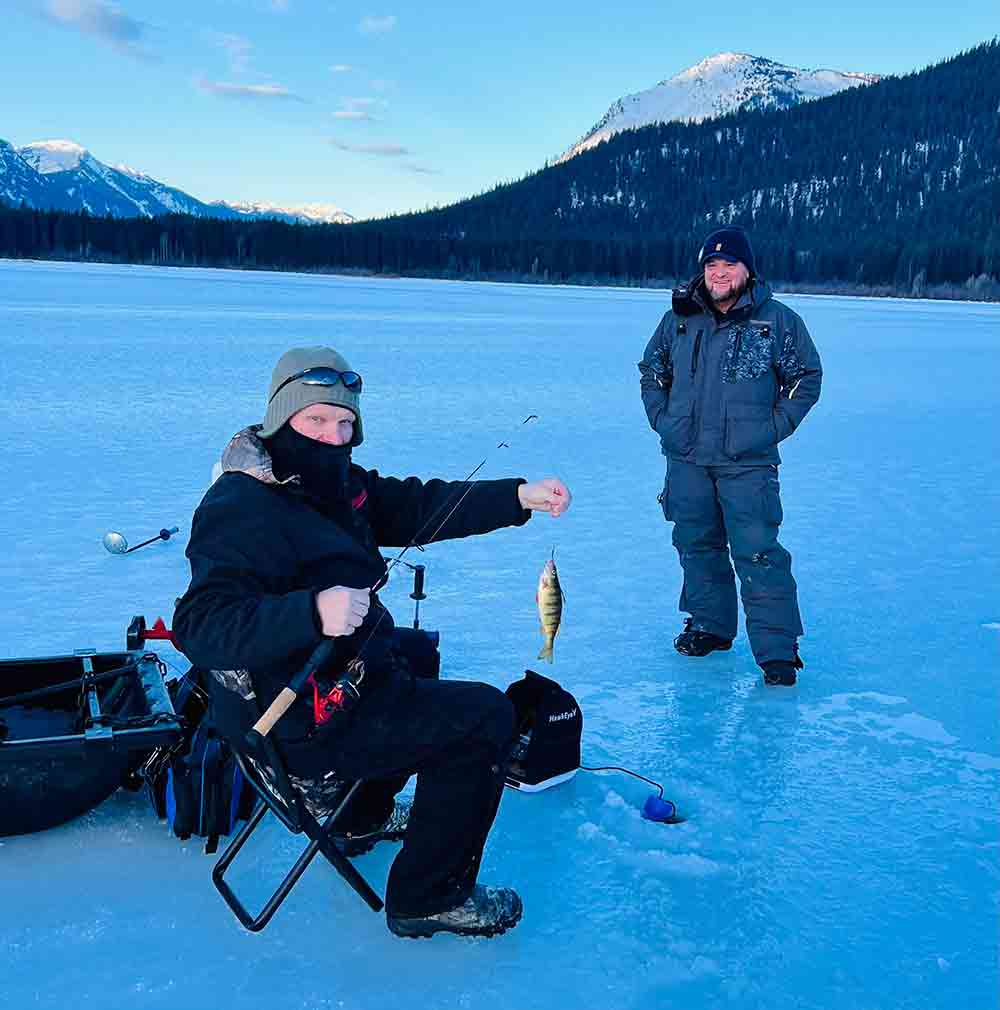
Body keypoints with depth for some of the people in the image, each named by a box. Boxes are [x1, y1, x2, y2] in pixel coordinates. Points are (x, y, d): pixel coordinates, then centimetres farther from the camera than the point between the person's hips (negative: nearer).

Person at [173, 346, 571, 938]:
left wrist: (520, 498, -4)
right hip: (303, 729, -11)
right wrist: (312, 612, -50)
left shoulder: (333, 482, 4)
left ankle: (359, 816, 45)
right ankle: (430, 898, 1)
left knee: (414, 657, 37)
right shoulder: (242, 510, -26)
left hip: (338, 682, 11)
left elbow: (419, 508, 8)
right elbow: (200, 626, -36)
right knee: (485, 717, -10)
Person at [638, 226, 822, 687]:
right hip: (686, 459, 4)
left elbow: (806, 377, 6)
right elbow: (651, 369, 20)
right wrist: (662, 419, 9)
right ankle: (710, 625, 30)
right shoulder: (678, 320, 7)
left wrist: (775, 426, -3)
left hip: (748, 463, -4)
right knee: (697, 545, 13)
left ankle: (777, 649, -2)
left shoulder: (778, 321, -1)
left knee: (758, 553, -9)